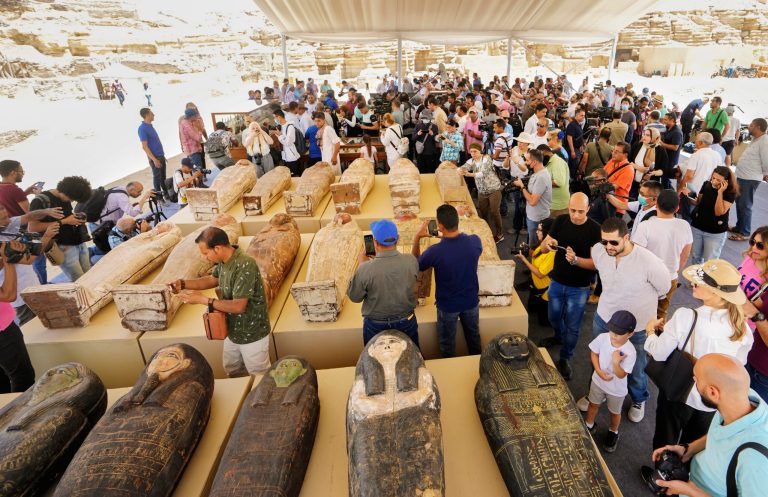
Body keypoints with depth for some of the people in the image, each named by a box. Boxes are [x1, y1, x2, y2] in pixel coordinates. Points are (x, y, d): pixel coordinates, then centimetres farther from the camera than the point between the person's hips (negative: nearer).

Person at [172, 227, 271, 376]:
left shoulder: (245, 265, -32)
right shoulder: (223, 261, -5)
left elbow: (238, 306, -32)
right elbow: (213, 279, 15)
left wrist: (203, 299, -25)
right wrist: (183, 283, 0)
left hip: (252, 335, -8)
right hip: (233, 331, 9)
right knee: (232, 371, 28)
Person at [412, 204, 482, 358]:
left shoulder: (435, 251, -30)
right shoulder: (475, 241, -21)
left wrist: (417, 237, -7)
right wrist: (448, 235, 4)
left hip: (447, 305, -3)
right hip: (471, 301, 3)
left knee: (447, 344, 22)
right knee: (474, 337, 29)